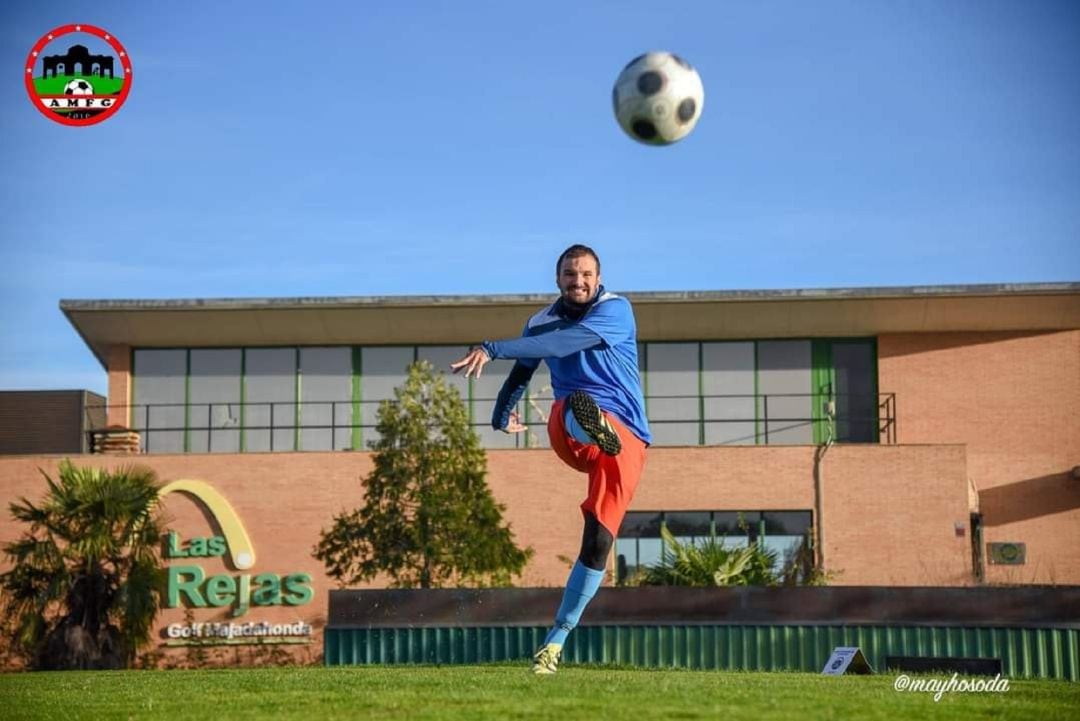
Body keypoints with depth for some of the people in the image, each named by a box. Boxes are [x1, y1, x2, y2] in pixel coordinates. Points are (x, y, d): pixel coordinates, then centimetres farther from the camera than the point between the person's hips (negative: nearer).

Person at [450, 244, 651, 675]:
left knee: (598, 540, -11)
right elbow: (521, 373, 30)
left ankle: (558, 637, -2)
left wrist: (493, 349, -29)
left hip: (626, 437, -3)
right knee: (572, 408, -36)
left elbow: (564, 342, -24)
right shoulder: (541, 323, 10)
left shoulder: (616, 310, -8)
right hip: (568, 434, 3)